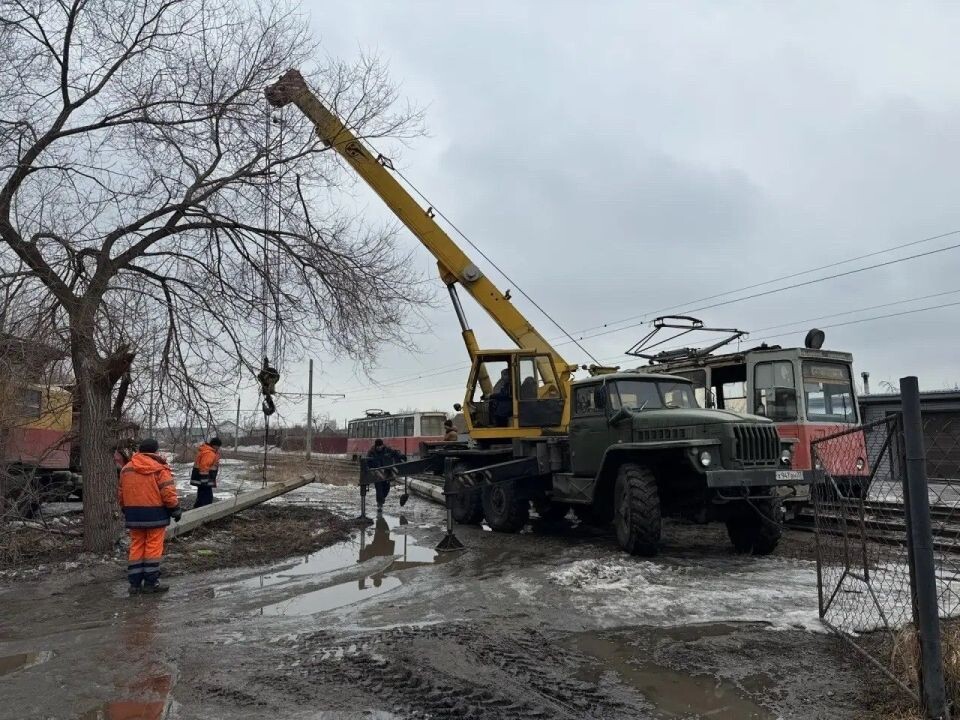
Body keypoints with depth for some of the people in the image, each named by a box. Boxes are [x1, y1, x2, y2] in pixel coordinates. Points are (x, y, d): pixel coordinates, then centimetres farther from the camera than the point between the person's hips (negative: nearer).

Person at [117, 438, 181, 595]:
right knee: (153, 547, 3)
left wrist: (127, 511, 27)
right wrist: (176, 510, -1)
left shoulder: (126, 468, 7)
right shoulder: (160, 469, -11)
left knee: (136, 547, 12)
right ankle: (150, 583, 6)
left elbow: (120, 494, 14)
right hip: (155, 514, -5)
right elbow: (168, 493, -14)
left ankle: (135, 583, 14)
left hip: (134, 515, 5)